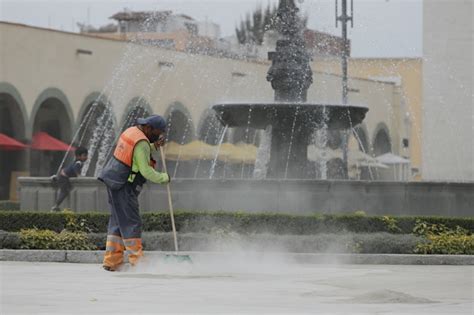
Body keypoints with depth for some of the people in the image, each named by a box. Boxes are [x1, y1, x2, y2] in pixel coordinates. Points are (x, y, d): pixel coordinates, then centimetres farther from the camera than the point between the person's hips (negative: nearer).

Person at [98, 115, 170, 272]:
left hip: (113, 182, 10)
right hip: (123, 187, -10)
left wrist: (154, 146, 9)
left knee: (118, 221, 12)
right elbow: (146, 171, -19)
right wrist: (163, 178, -7)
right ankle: (137, 261, -8)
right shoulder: (141, 143, -18)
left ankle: (112, 261, 13)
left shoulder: (131, 131, 11)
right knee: (131, 223, -8)